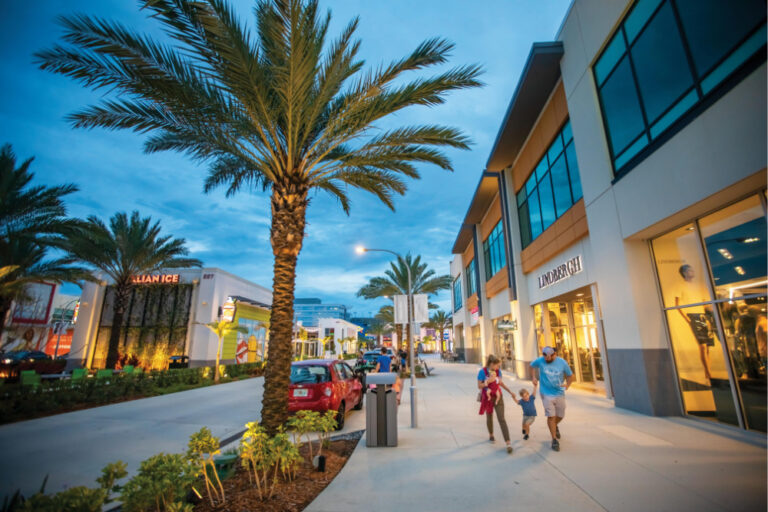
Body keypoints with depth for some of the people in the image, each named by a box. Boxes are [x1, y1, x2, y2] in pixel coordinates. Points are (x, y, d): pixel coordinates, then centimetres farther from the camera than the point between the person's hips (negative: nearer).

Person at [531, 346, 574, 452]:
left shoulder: (562, 362, -11)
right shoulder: (540, 361, -12)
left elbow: (570, 375, 3)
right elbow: (532, 366, 9)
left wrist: (567, 385, -15)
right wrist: (534, 377, -2)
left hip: (560, 394, 2)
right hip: (546, 394, -2)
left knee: (560, 415, 14)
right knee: (551, 416, -6)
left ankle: (555, 426, 47)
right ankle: (555, 439, 9)